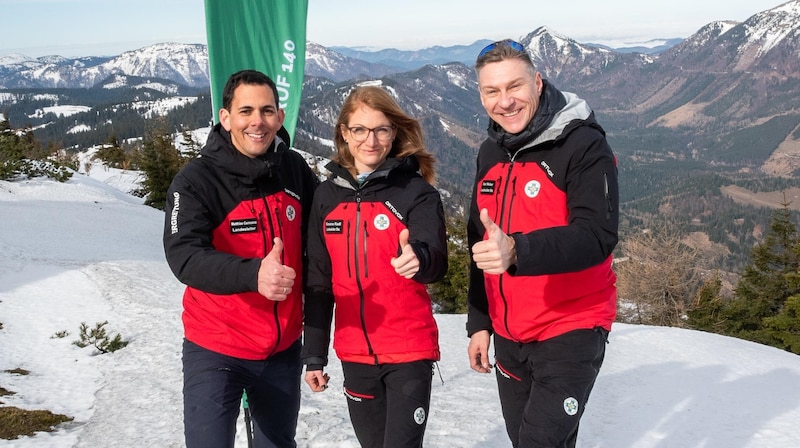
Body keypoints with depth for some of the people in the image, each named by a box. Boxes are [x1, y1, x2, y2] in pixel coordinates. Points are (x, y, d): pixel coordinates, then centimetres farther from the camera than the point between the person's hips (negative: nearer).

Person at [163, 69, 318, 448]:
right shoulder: (196, 181, -16)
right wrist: (253, 274, -46)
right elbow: (184, 256, -30)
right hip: (216, 350, -4)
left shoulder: (295, 169, -2)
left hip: (284, 348, 5)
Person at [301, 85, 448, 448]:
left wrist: (419, 259, -46)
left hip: (410, 349, -4)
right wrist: (314, 354, 8)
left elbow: (436, 260, -22)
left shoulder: (417, 191, -6)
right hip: (355, 352, 4)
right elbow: (319, 282, 9)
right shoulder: (328, 195, 5)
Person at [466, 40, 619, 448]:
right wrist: (479, 322, 14)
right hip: (507, 336, 7)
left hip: (571, 332, -6)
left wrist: (517, 251, -42)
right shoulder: (490, 153, 7)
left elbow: (597, 235, -26)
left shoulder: (584, 146, -14)